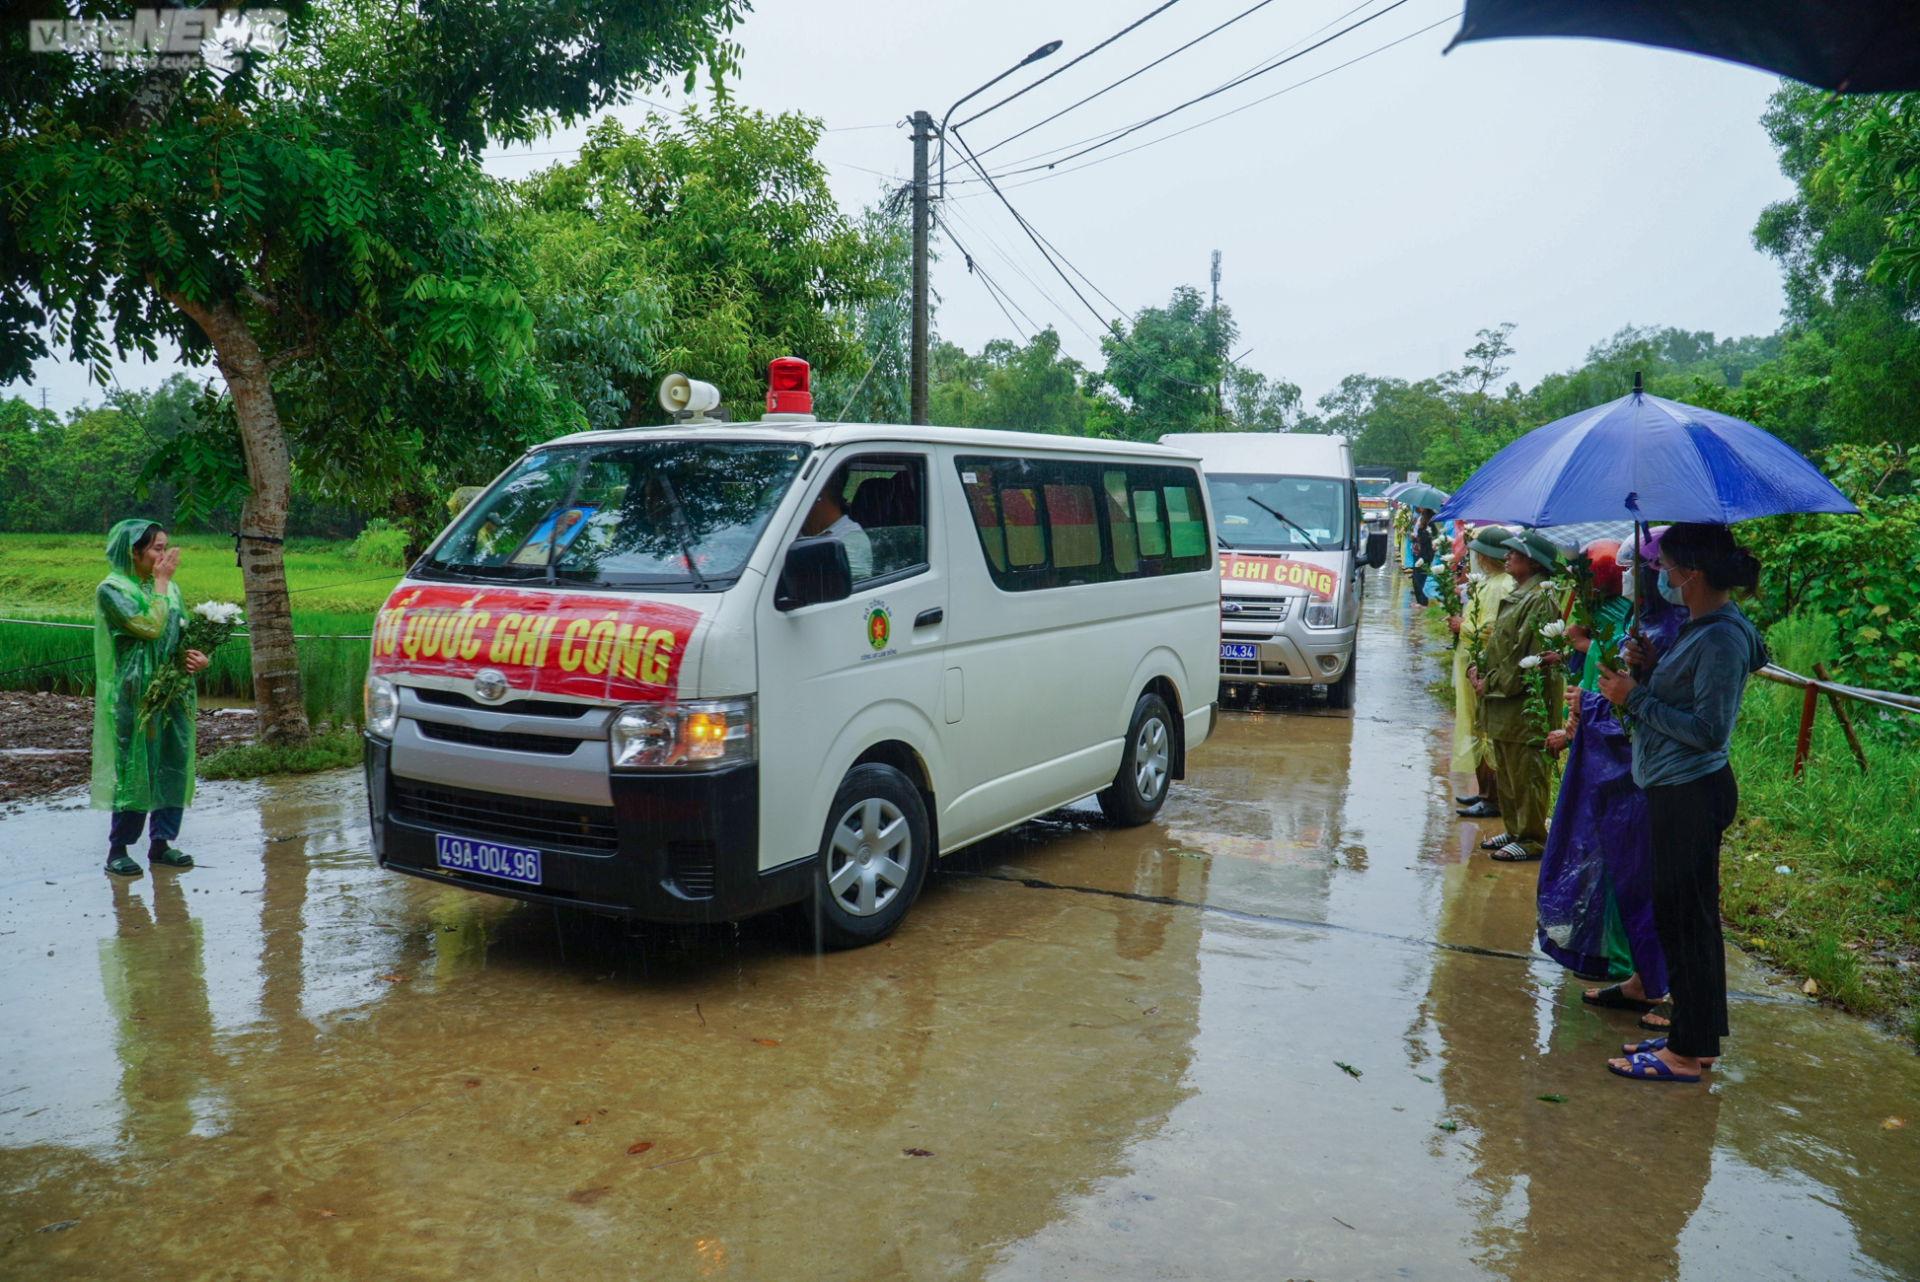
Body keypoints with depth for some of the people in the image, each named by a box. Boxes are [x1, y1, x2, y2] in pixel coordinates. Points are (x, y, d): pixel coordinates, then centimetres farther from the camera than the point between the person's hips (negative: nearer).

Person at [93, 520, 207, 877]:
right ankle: (118, 850, 8)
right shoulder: (111, 589, -8)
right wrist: (160, 582, -12)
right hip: (135, 693, -6)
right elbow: (150, 627, -21)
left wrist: (199, 656, -7)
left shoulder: (170, 588, 12)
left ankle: (161, 844, 17)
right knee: (134, 767, -3)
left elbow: (184, 633, 15)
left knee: (173, 765, 7)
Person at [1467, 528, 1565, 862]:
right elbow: (1498, 641, 20)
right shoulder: (1515, 596, 15)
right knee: (1505, 771, 16)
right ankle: (1515, 830, 27)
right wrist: (1478, 668, 3)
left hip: (1526, 702, -10)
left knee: (1526, 773, -1)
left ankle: (1532, 839, 8)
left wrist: (1493, 684, -16)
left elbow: (1532, 658, -20)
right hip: (1503, 700, 10)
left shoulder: (1540, 600, -16)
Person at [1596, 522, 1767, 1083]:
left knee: (1685, 918, 0)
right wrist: (1652, 667, 2)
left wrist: (1636, 697, -17)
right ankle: (1694, 1035, 29)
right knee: (1680, 915, 17)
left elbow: (1708, 730, -22)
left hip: (1690, 794, -10)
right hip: (1676, 789, 10)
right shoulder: (1700, 626, 10)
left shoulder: (1720, 639, -20)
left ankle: (1686, 1054, 12)